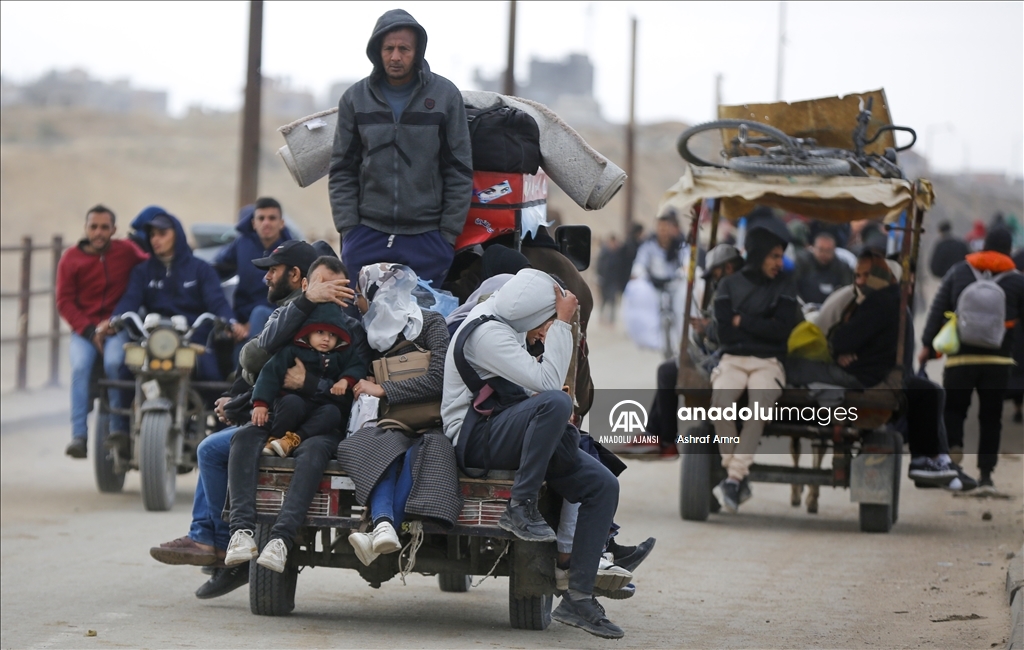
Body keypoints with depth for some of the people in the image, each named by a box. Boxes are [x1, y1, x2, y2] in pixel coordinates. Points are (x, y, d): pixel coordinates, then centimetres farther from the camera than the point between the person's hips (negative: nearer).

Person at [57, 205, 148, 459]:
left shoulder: (126, 251, 5)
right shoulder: (71, 258, 4)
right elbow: (64, 302, 2)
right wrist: (89, 330, -10)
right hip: (84, 330, 0)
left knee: (113, 362, -30)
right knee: (81, 366, -28)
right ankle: (79, 435, -31)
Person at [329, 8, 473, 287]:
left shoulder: (446, 95, -1)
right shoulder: (355, 98, 4)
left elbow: (460, 173, 1)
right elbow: (342, 172, 8)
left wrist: (449, 233, -2)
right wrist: (348, 228, -1)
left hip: (427, 238, -1)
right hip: (366, 236, 2)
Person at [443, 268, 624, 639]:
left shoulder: (508, 322, 11)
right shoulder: (486, 333, -20)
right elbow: (548, 383, -26)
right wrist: (562, 324, -21)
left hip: (513, 435, 10)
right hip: (476, 439, -10)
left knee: (603, 486, -2)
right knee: (555, 402, -37)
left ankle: (578, 597, -5)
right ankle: (521, 508, -26)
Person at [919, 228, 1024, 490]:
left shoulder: (958, 272, 5)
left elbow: (937, 310, 4)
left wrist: (928, 345, 6)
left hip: (961, 357, 0)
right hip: (998, 360, 0)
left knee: (953, 407, 11)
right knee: (990, 417, 7)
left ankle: (953, 444, -18)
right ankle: (986, 472, 6)